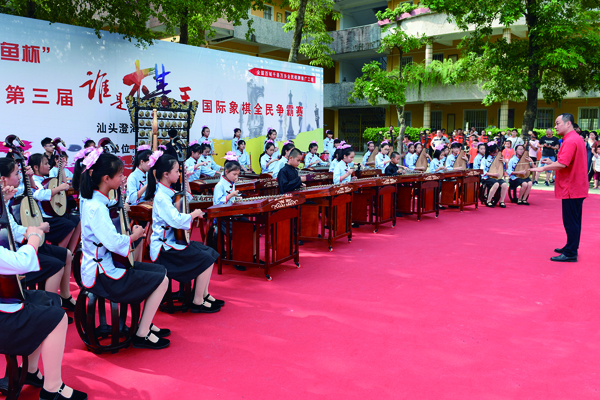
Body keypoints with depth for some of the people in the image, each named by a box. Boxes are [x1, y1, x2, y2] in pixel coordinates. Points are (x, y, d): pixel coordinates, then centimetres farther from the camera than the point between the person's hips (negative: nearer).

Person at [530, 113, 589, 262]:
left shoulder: (570, 141, -19)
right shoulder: (576, 138, 16)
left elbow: (562, 164, -27)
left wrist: (543, 168, -14)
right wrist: (552, 162, 13)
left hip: (571, 188, -11)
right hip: (576, 187, 11)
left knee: (571, 222, -5)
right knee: (573, 221, 17)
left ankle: (570, 254, 0)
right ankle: (571, 248, 28)